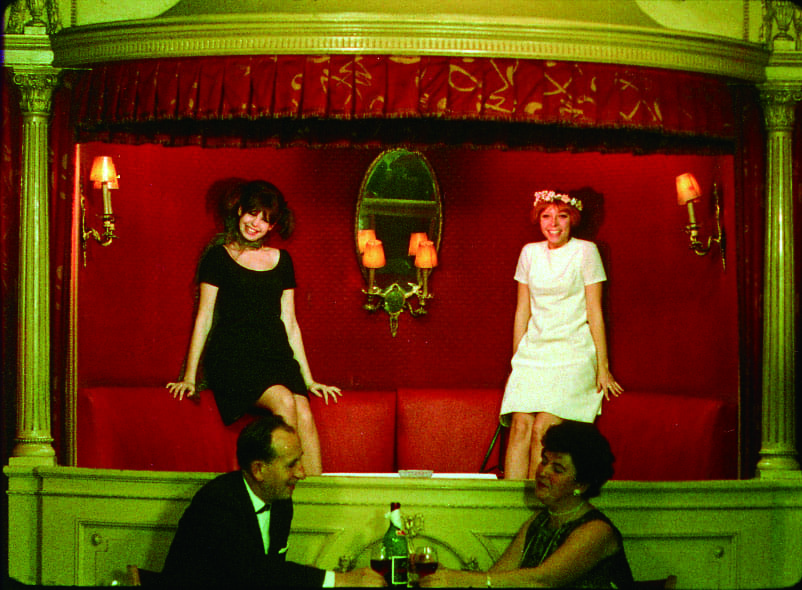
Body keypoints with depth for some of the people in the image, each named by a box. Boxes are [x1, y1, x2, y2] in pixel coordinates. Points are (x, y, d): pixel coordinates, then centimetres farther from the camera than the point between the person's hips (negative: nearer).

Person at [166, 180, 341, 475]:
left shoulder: (281, 260, 18)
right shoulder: (219, 257, 7)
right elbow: (204, 317, 6)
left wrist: (308, 379, 16)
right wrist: (189, 376, 1)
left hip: (276, 356, 4)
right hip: (232, 358, -4)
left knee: (304, 413, -25)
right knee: (284, 400, -31)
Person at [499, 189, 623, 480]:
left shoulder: (585, 251, -1)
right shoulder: (530, 253, 12)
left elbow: (595, 312, -1)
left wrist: (603, 367, -2)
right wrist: (516, 361, 14)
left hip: (573, 355, -4)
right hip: (533, 352, 4)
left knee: (543, 429, -18)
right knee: (520, 426, -13)